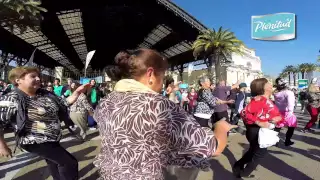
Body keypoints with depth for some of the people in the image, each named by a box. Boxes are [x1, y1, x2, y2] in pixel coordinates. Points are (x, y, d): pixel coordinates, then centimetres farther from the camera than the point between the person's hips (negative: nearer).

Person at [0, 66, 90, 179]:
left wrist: (77, 92, -7)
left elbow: (65, 103, 6)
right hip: (36, 143, -8)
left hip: (53, 140, 8)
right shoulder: (13, 99, -20)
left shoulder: (46, 94, 0)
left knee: (54, 163, 27)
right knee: (70, 163, -7)